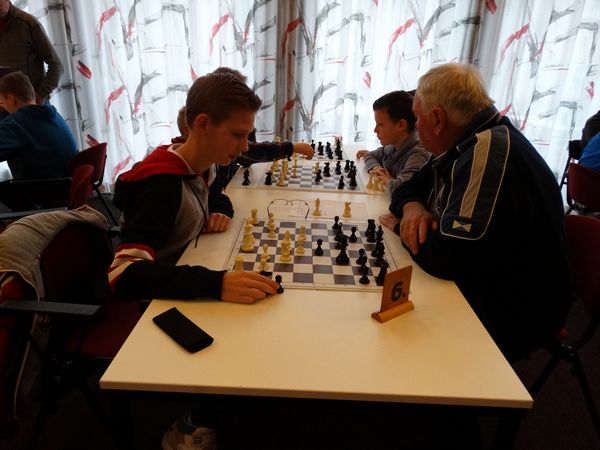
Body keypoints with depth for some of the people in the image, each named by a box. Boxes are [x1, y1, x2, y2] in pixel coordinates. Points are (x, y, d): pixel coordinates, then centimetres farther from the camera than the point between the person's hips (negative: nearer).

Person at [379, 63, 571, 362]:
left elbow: (446, 258, -33)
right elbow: (410, 188, 14)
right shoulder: (469, 144, 4)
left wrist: (401, 226, -13)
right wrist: (412, 208, -10)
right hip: (479, 290, 8)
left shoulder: (490, 150, -27)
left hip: (510, 316, -8)